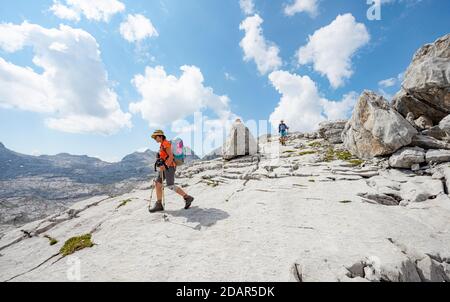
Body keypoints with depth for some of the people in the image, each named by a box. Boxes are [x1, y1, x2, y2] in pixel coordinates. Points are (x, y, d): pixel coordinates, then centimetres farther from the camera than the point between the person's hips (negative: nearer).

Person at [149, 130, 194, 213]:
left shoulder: (166, 143, -11)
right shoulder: (162, 145, 19)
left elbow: (171, 156, -20)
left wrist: (165, 166, -24)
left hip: (169, 167, -10)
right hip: (166, 167, 10)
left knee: (171, 186, -11)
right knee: (158, 184, 4)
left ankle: (187, 198, -2)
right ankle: (159, 205, 9)